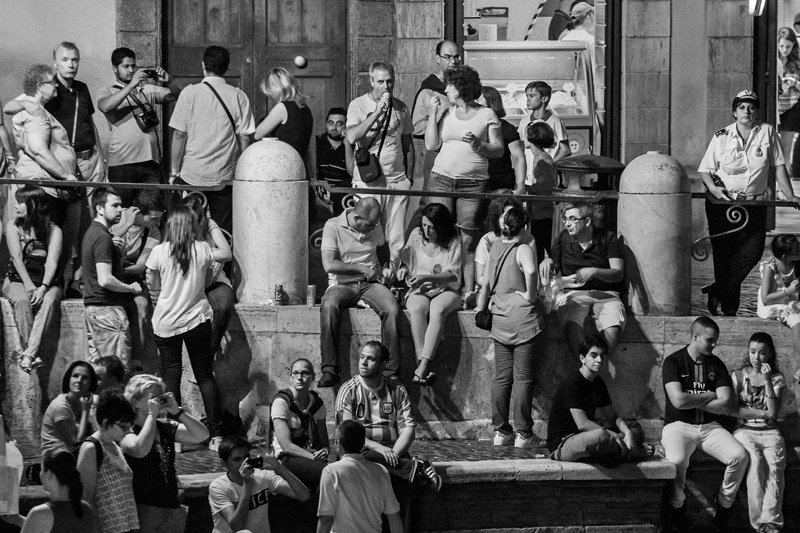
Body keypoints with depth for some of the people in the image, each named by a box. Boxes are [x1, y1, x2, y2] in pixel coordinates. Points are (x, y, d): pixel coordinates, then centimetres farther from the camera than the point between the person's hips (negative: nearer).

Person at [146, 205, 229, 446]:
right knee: (205, 376, 8)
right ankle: (215, 434, 4)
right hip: (197, 318, 1)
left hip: (166, 322, -1)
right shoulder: (203, 250, -5)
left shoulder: (159, 252, -9)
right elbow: (227, 254, 16)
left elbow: (152, 287, 2)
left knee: (171, 378, 5)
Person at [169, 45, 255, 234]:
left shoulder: (190, 93, -3)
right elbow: (244, 137, 1)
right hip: (225, 176, 1)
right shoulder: (238, 96, 1)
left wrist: (175, 171, 3)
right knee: (224, 231, 3)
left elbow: (179, 135, -3)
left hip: (192, 175, -1)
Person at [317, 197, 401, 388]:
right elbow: (329, 264, -14)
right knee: (329, 307, -38)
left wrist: (385, 268, 8)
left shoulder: (375, 227, 8)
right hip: (341, 285, -3)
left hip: (370, 284, 3)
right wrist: (361, 268, -11)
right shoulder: (333, 226, -5)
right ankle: (330, 371, -35)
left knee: (392, 309, -29)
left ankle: (391, 372, -27)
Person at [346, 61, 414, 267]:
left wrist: (409, 178, 13)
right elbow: (352, 137, -18)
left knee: (396, 240, 2)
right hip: (368, 181, -3)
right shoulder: (358, 105, -2)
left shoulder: (401, 108, 10)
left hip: (398, 181, 3)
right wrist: (378, 112, -20)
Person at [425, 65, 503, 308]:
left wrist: (478, 144, -14)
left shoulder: (486, 115, 4)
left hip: (473, 183, -3)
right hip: (441, 179, 3)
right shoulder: (446, 113, 14)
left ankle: (469, 292, 1)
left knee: (468, 240, -5)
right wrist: (433, 112, 4)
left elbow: (499, 150, 4)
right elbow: (431, 144, 8)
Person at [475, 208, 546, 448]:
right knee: (523, 378, 0)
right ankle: (523, 434, 2)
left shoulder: (494, 249, 6)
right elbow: (531, 271, -33)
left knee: (501, 377, 10)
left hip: (500, 320, 5)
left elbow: (486, 285, 13)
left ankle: (500, 431, 12)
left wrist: (481, 308, 25)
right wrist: (530, 295, -18)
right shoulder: (523, 251, -12)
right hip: (524, 319, -5)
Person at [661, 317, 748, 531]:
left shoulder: (717, 365, 8)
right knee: (676, 461, -36)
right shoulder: (674, 361, -4)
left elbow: (727, 406, -3)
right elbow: (679, 400, -18)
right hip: (679, 425, -4)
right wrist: (710, 396, -5)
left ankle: (723, 503, 1)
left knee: (740, 456, -22)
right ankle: (676, 509, -9)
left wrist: (693, 401, -9)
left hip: (710, 426, 4)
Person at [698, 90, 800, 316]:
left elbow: (779, 167, 2)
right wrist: (713, 187, -18)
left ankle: (717, 291, 9)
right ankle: (729, 307, 12)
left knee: (753, 252, -8)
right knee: (724, 255, -1)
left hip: (755, 204, 2)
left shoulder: (767, 133, 0)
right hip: (721, 203, -2)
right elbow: (705, 170, 1)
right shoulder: (722, 137, -2)